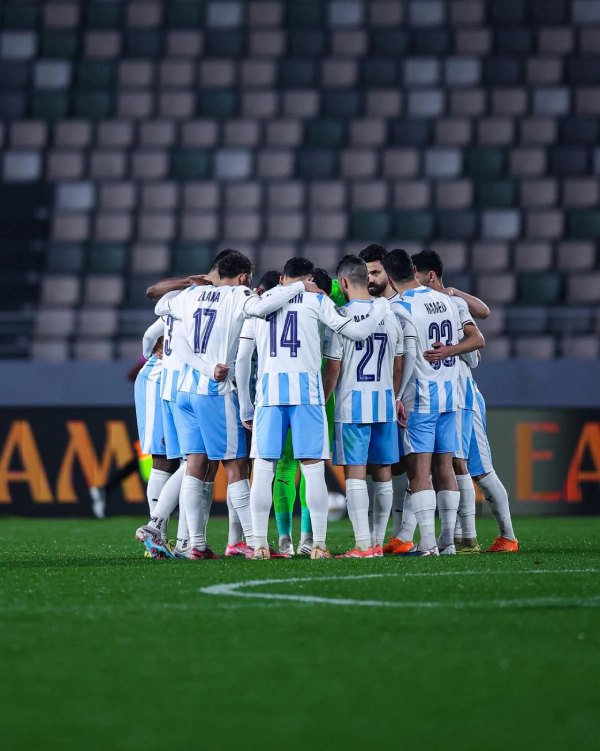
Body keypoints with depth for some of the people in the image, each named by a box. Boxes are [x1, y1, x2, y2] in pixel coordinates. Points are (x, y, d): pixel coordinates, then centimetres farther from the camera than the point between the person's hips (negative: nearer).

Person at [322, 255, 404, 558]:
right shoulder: (390, 317, 7)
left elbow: (333, 368, -7)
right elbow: (398, 367, 13)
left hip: (352, 402, -5)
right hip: (384, 401, 5)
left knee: (355, 472, -4)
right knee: (383, 472, 11)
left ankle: (363, 544, -11)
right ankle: (378, 542, 15)